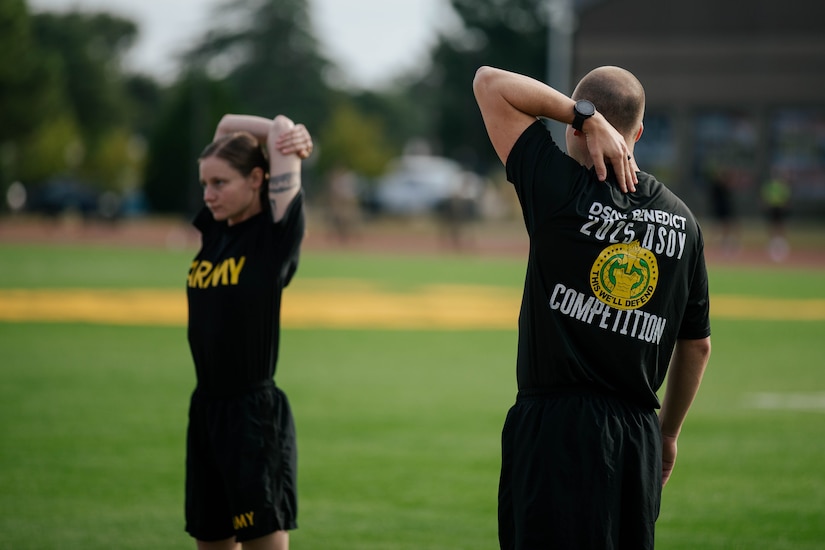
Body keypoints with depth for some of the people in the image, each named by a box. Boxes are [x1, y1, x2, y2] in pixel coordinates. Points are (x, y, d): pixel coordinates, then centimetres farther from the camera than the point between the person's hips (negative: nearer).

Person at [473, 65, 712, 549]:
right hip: (640, 433, 5)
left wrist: (588, 118, -7)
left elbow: (490, 81, -1)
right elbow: (698, 345, 15)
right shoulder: (681, 221, 8)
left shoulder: (564, 191, -7)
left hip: (556, 428, -5)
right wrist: (668, 433, 26)